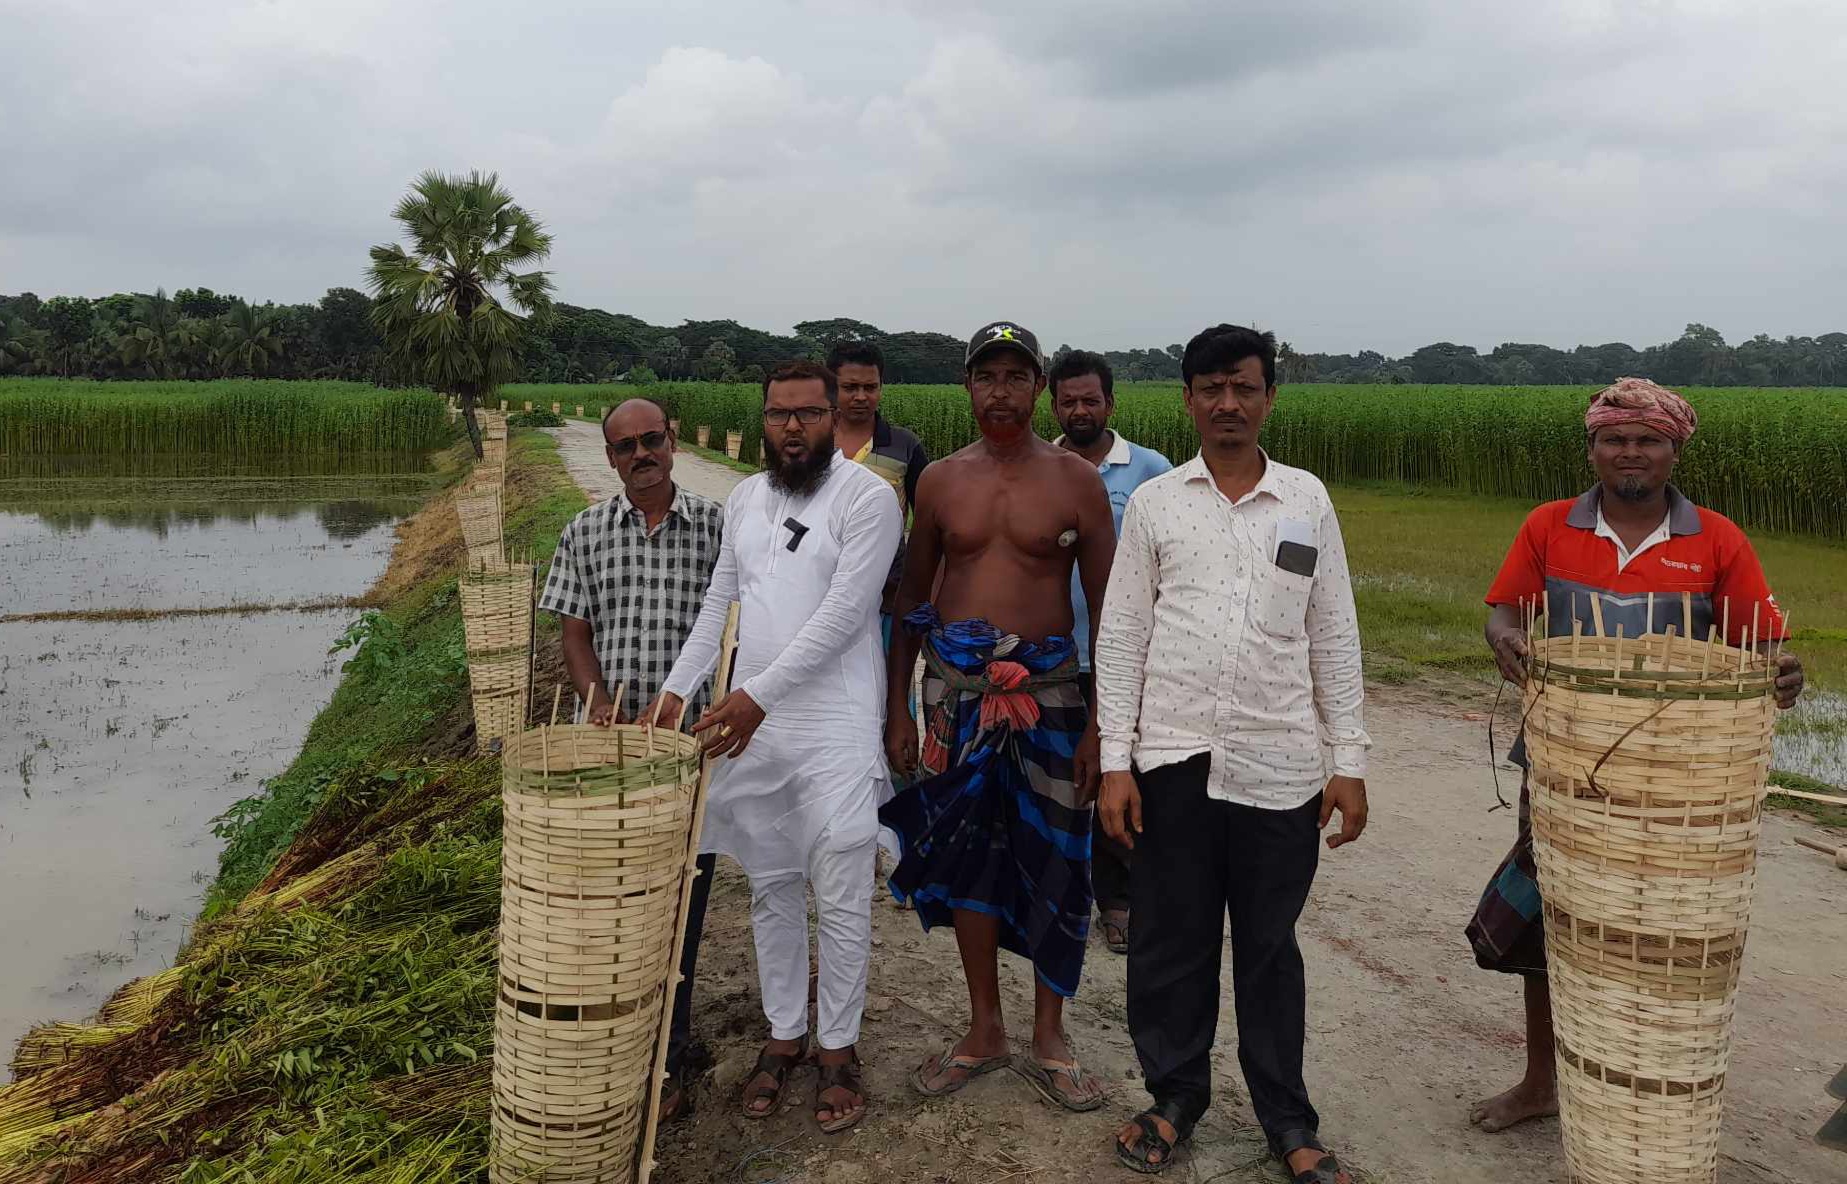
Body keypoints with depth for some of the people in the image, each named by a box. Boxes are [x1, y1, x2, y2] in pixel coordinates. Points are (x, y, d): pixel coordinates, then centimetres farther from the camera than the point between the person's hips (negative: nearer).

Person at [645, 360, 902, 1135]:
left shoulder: (867, 497, -9)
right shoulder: (744, 498, 12)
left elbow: (842, 613, -17)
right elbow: (719, 603, 15)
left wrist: (757, 693, -20)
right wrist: (676, 689, 6)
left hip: (834, 731, -5)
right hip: (749, 725, 6)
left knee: (840, 899, 2)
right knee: (770, 890, 14)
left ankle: (836, 1048, 19)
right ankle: (783, 1036, 29)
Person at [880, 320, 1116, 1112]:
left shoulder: (1076, 480, 0)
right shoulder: (940, 481, 6)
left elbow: (1106, 609, 0)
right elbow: (911, 600, 10)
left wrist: (1101, 724, -6)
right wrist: (896, 705, 5)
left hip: (1048, 687, -2)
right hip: (956, 684, 2)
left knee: (1053, 856, 3)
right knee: (966, 852, 8)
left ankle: (1049, 1037, 20)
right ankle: (984, 1030, 24)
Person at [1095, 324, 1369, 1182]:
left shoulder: (1307, 499, 6)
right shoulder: (1154, 503, 4)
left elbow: (1334, 637, 8)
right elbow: (1120, 638, 3)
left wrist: (1349, 762, 4)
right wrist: (1115, 763, -2)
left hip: (1281, 768, 0)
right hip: (1174, 762, 0)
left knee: (1270, 949, 11)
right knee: (1170, 942, 9)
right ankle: (1176, 1095, 29)